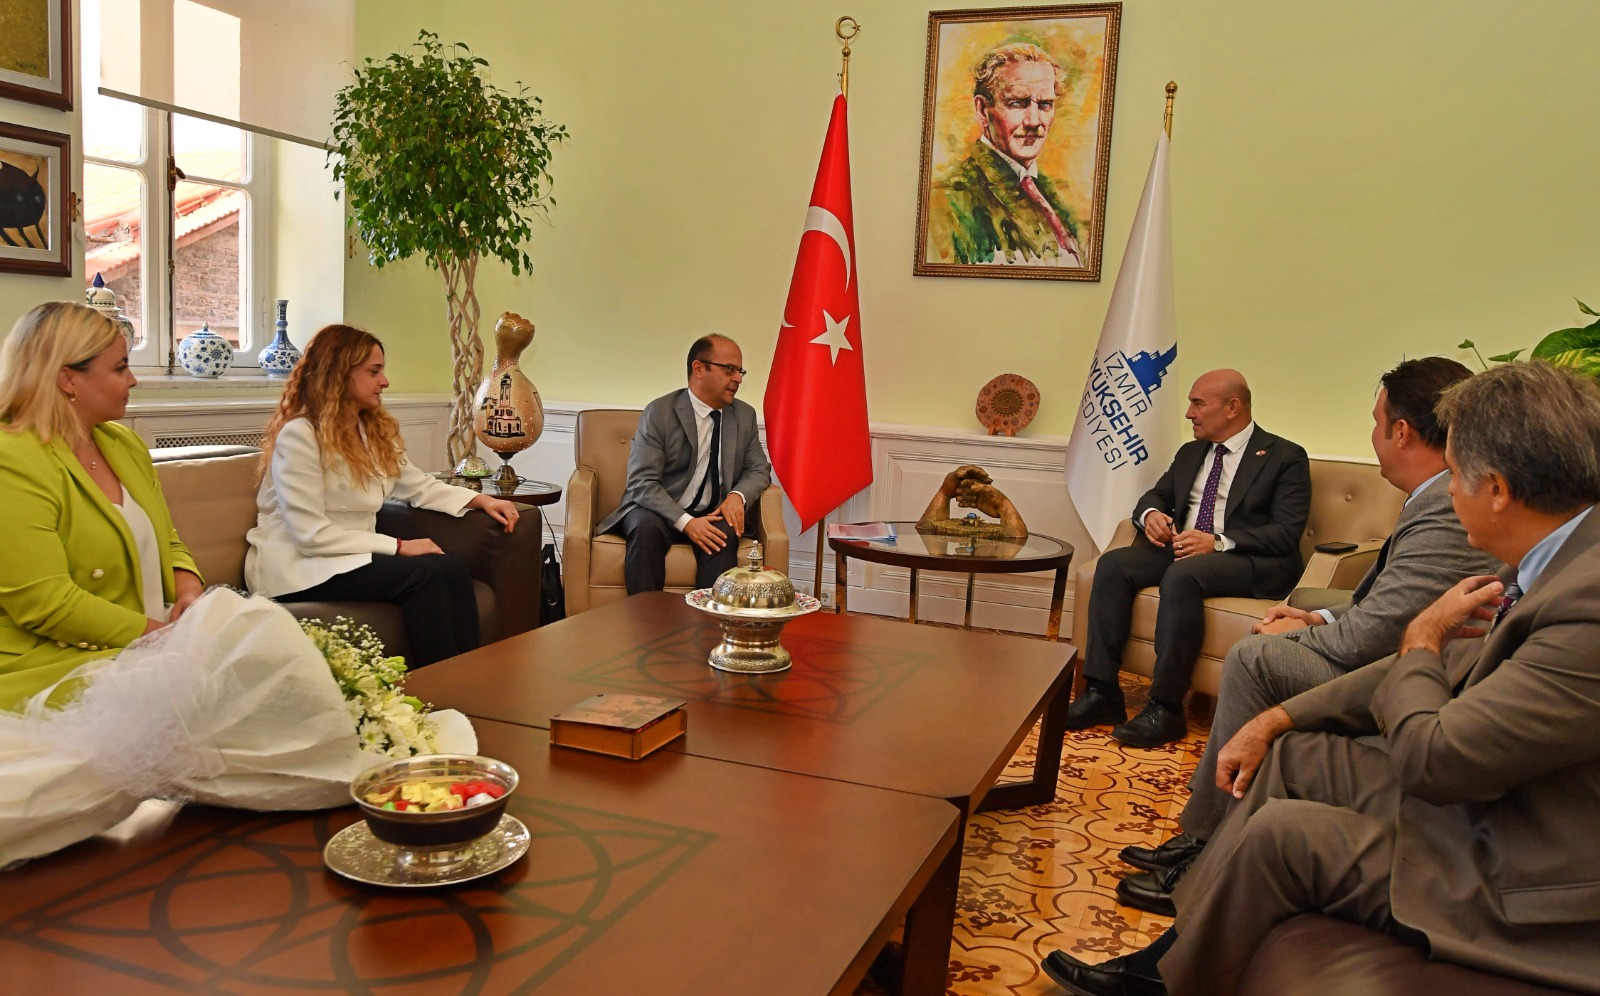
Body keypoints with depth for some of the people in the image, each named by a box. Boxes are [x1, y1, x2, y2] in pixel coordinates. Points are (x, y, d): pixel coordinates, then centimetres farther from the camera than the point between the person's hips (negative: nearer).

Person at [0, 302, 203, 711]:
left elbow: (166, 543, 20)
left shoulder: (124, 443, 13)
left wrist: (188, 590, -3)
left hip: (153, 644, 8)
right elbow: (45, 603, -19)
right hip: (57, 664, -8)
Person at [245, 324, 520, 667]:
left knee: (452, 568, -21)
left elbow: (419, 486, 18)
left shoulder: (375, 430, 13)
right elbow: (311, 535, -19)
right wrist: (398, 546, -20)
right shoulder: (299, 436, -13)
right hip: (299, 568, -7)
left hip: (351, 557, 7)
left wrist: (481, 500, 2)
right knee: (424, 572, -28)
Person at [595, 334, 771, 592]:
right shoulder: (659, 412, -9)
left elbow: (758, 469, 13)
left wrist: (739, 495, -12)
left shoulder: (745, 415, 6)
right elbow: (641, 482, -15)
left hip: (713, 514, 3)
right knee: (646, 527, -35)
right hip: (661, 510, -3)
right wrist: (686, 522, -28)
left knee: (724, 533, -31)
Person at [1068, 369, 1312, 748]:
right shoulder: (1190, 453, 21)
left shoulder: (1285, 457, 0)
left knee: (1182, 575, -37)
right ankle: (1102, 692, -22)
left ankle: (1165, 708, -32)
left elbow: (1286, 533, -10)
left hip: (1250, 561, -6)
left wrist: (1218, 542, -23)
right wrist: (1150, 514, -2)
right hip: (1182, 546, 7)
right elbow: (1156, 495, 25)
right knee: (1113, 564, -20)